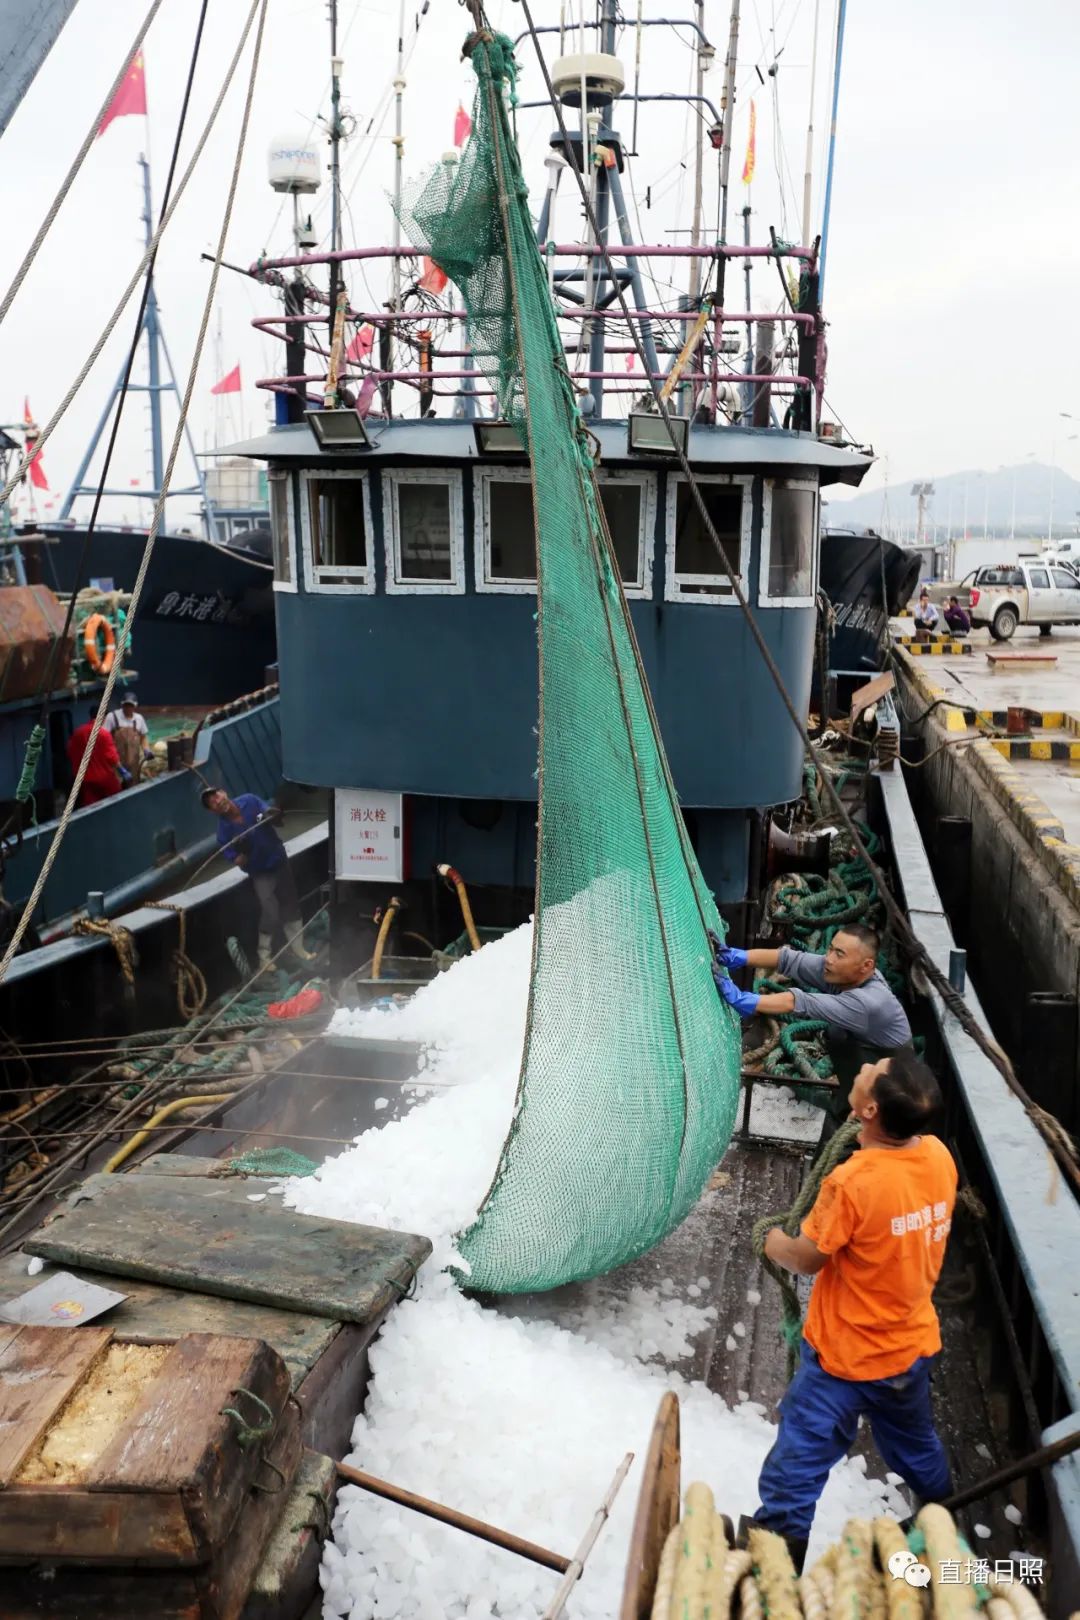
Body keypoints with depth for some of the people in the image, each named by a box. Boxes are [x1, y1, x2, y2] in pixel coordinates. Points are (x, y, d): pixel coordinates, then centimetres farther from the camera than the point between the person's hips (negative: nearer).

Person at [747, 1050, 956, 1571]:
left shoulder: (853, 1183, -33)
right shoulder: (939, 1156, -13)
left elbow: (806, 1259, -17)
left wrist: (774, 1241, 1)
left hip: (846, 1357, -7)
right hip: (912, 1346, 8)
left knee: (794, 1474, 8)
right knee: (918, 1450, 33)